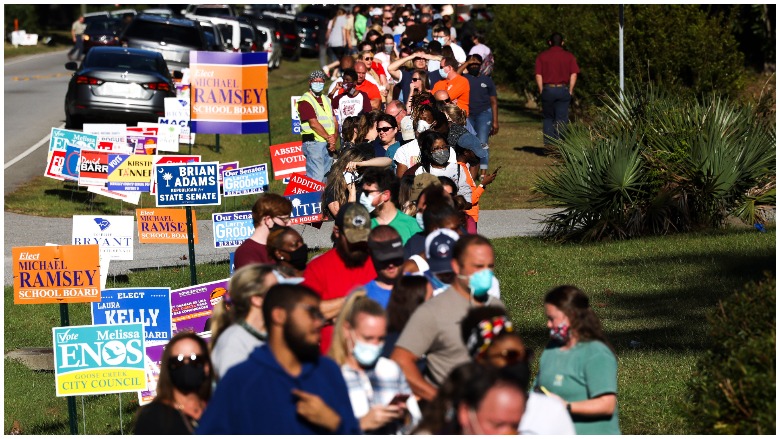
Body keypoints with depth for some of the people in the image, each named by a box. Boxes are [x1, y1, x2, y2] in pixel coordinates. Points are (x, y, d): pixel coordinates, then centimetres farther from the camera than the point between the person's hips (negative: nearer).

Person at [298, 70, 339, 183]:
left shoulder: (327, 100, 20)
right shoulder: (305, 101, -5)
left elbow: (335, 122, 12)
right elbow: (314, 123, -13)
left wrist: (333, 138, -6)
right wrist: (329, 138, -12)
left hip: (328, 144, 8)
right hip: (314, 143, -8)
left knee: (328, 177, 8)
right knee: (316, 177, -16)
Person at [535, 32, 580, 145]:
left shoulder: (542, 56, 4)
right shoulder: (569, 56, 3)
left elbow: (538, 75, -2)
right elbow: (574, 74, -4)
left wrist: (541, 91, 1)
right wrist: (570, 91, 0)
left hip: (547, 89, 0)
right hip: (563, 89, 0)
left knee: (548, 118, 13)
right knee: (561, 119, 2)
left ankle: (548, 144, 4)